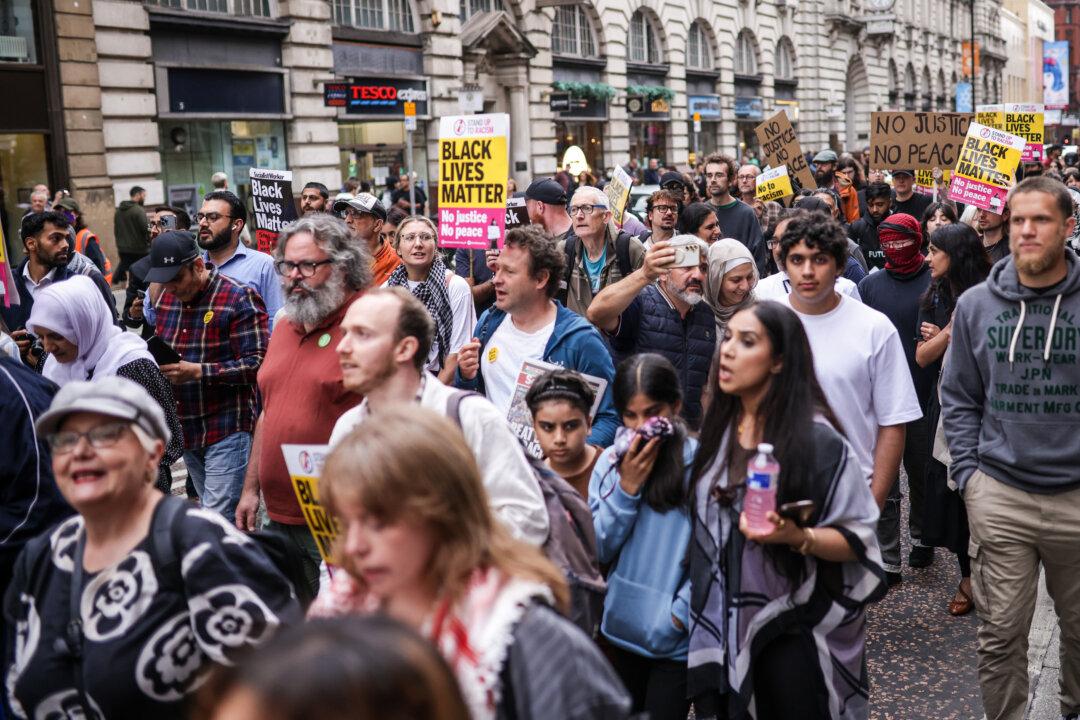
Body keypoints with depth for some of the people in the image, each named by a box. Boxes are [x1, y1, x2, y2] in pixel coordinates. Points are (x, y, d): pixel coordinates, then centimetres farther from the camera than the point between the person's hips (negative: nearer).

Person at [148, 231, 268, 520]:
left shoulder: (239, 298, -12)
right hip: (186, 428, 8)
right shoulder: (167, 299, 11)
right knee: (208, 510, 16)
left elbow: (257, 364, -17)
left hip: (227, 428, -7)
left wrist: (199, 372, -24)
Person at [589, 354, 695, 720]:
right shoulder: (611, 461, 1)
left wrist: (679, 616, -15)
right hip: (623, 629, 5)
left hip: (679, 640, -4)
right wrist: (627, 488, -11)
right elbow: (597, 550, -2)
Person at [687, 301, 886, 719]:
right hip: (724, 628, 5)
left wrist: (797, 536, -29)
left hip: (795, 634, -5)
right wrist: (690, 603, 5)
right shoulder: (718, 427, 2)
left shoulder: (816, 438, -15)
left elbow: (858, 539, -13)